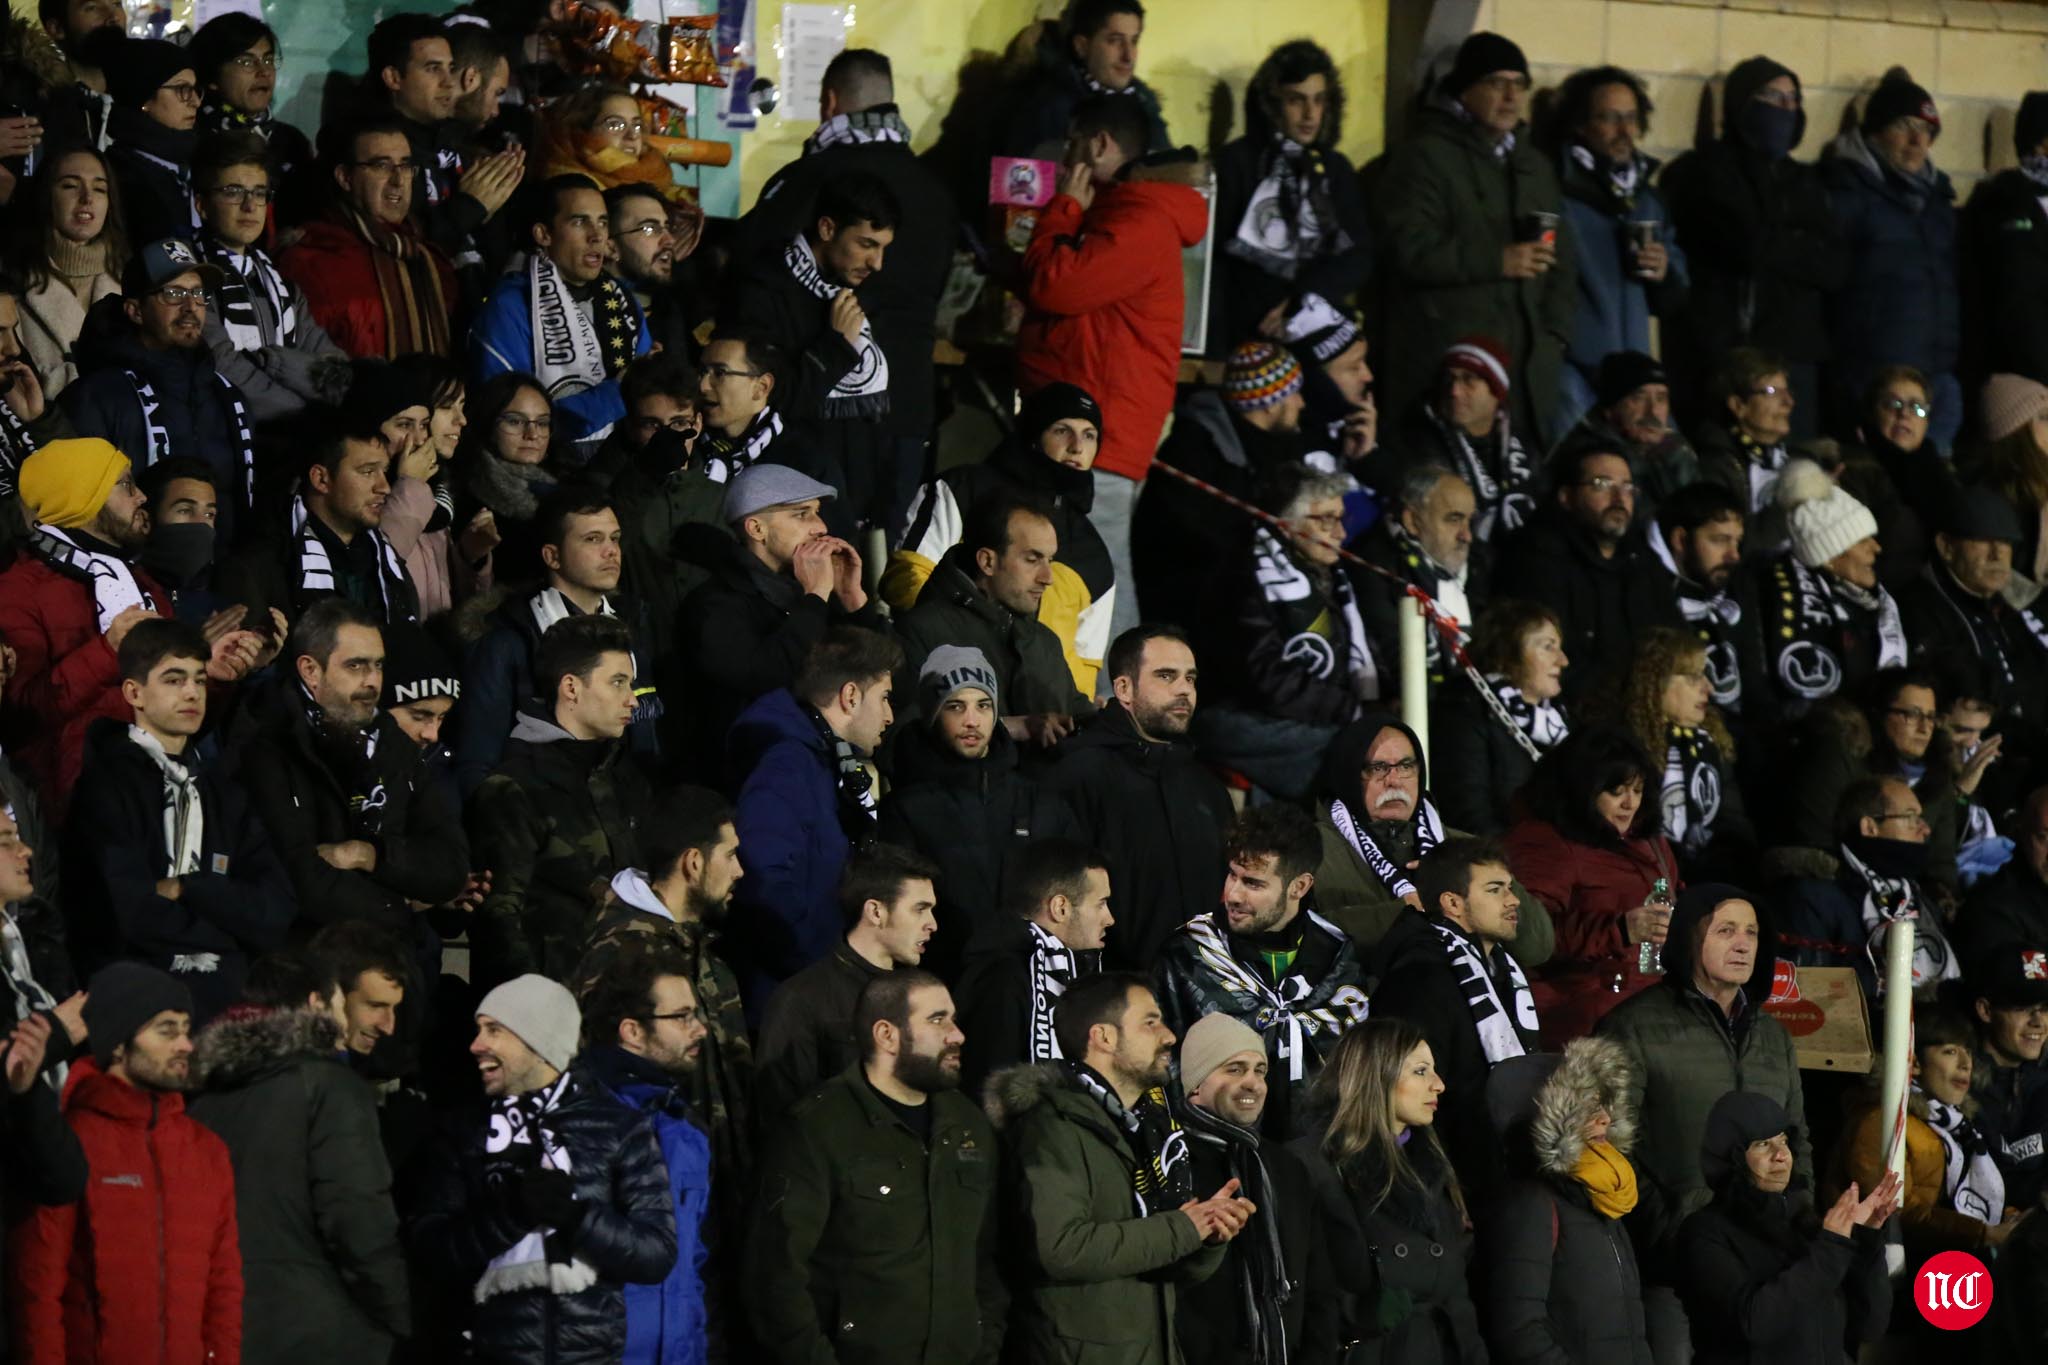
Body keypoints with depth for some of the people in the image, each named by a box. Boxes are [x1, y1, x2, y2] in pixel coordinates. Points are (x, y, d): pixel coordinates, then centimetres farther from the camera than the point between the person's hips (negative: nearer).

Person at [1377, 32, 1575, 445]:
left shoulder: (1535, 166, 23)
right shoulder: (1424, 156, 0)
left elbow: (1563, 258, 25)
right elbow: (1408, 248, -12)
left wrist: (1554, 333, 10)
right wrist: (1498, 261, -14)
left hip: (1528, 363, 7)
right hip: (1444, 362, -6)